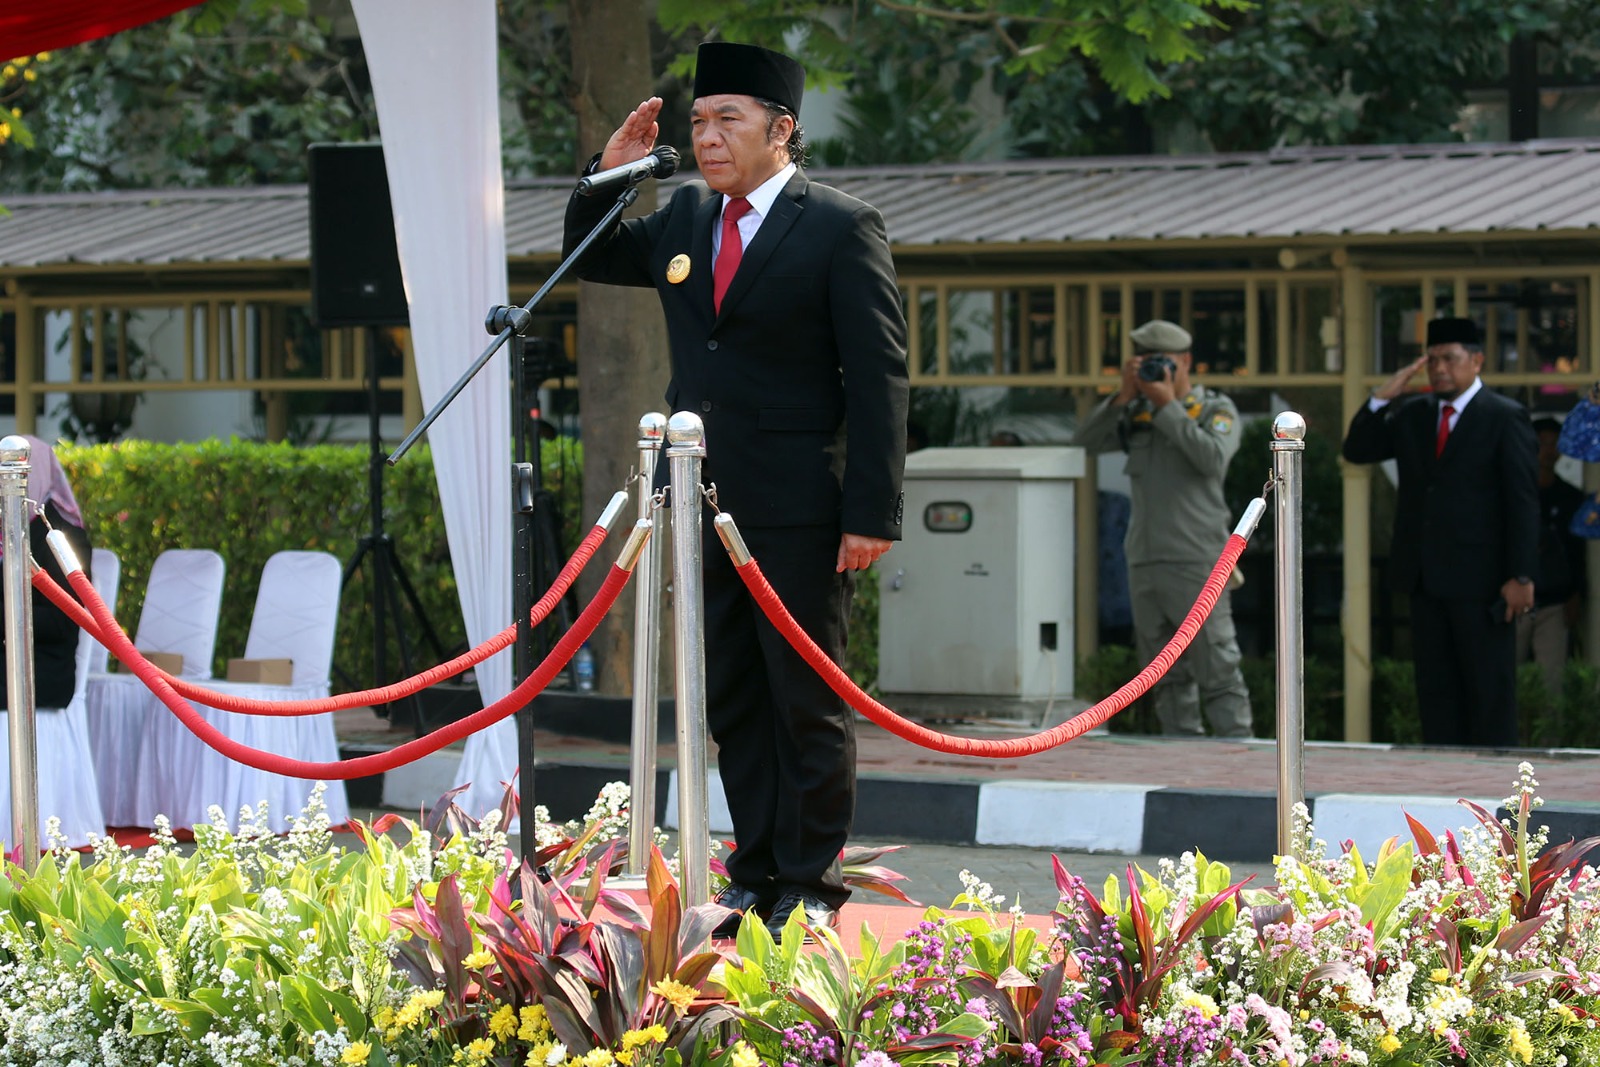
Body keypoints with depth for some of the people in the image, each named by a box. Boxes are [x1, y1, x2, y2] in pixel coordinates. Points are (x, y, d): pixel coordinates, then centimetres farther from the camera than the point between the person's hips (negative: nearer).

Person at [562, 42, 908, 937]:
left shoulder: (842, 227, -6)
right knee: (731, 698, 9)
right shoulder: (688, 217, 12)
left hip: (798, 509, -6)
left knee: (807, 697, 1)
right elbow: (593, 260, 27)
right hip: (704, 501, 6)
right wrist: (610, 173, 7)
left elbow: (880, 378, -9)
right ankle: (755, 874, 16)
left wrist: (872, 514, -16)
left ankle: (810, 883, 7)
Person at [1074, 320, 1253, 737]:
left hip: (1197, 562, -5)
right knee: (1169, 678, 9)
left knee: (1218, 670, -8)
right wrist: (1123, 396, -6)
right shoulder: (1138, 414, 15)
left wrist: (1167, 406, -11)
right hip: (1144, 562, 5)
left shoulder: (1217, 410, 3)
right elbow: (1088, 440, 5)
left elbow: (1212, 459, -16)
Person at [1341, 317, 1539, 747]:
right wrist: (1381, 399, -3)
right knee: (1435, 688, 8)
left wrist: (1521, 577, -14)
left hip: (1480, 582, -6)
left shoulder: (1505, 418, -5)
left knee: (1490, 690, -1)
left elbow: (1523, 503, -8)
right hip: (1426, 579, 6)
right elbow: (1357, 451, 11)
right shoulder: (1413, 414, 12)